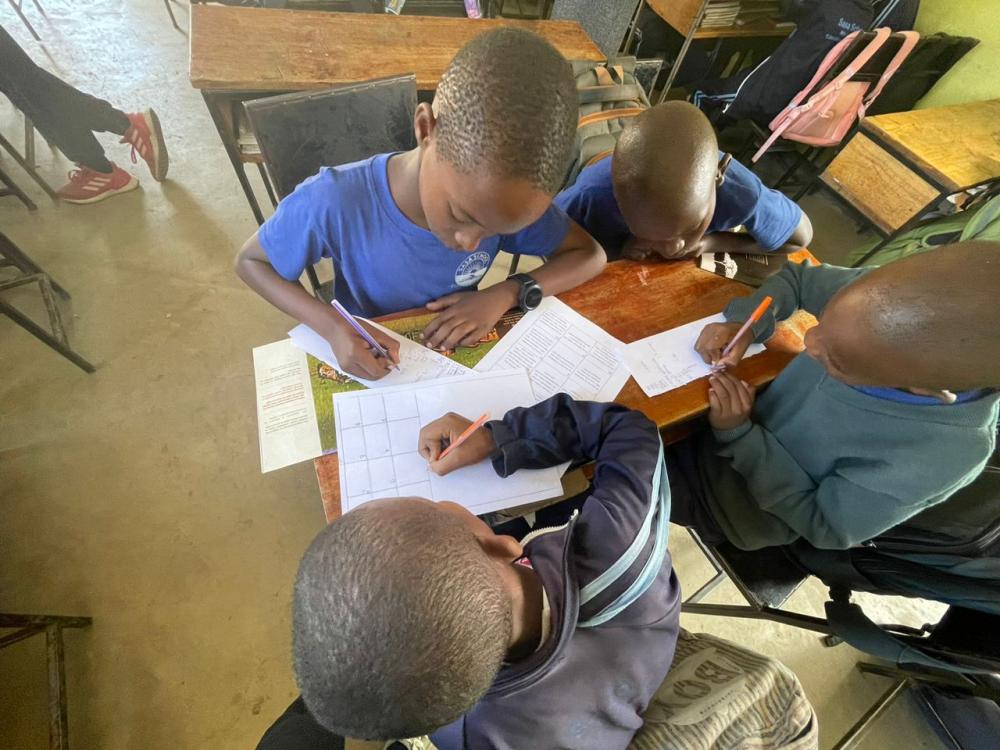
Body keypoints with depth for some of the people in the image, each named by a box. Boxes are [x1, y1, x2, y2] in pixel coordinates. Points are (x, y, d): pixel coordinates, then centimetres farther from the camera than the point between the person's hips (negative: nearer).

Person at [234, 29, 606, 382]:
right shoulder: (334, 203, -28)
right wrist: (334, 328, -29)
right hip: (367, 364, -2)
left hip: (459, 357, 3)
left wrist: (508, 294, -26)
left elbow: (591, 255, -11)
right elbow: (250, 261, -13)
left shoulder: (505, 194, -21)